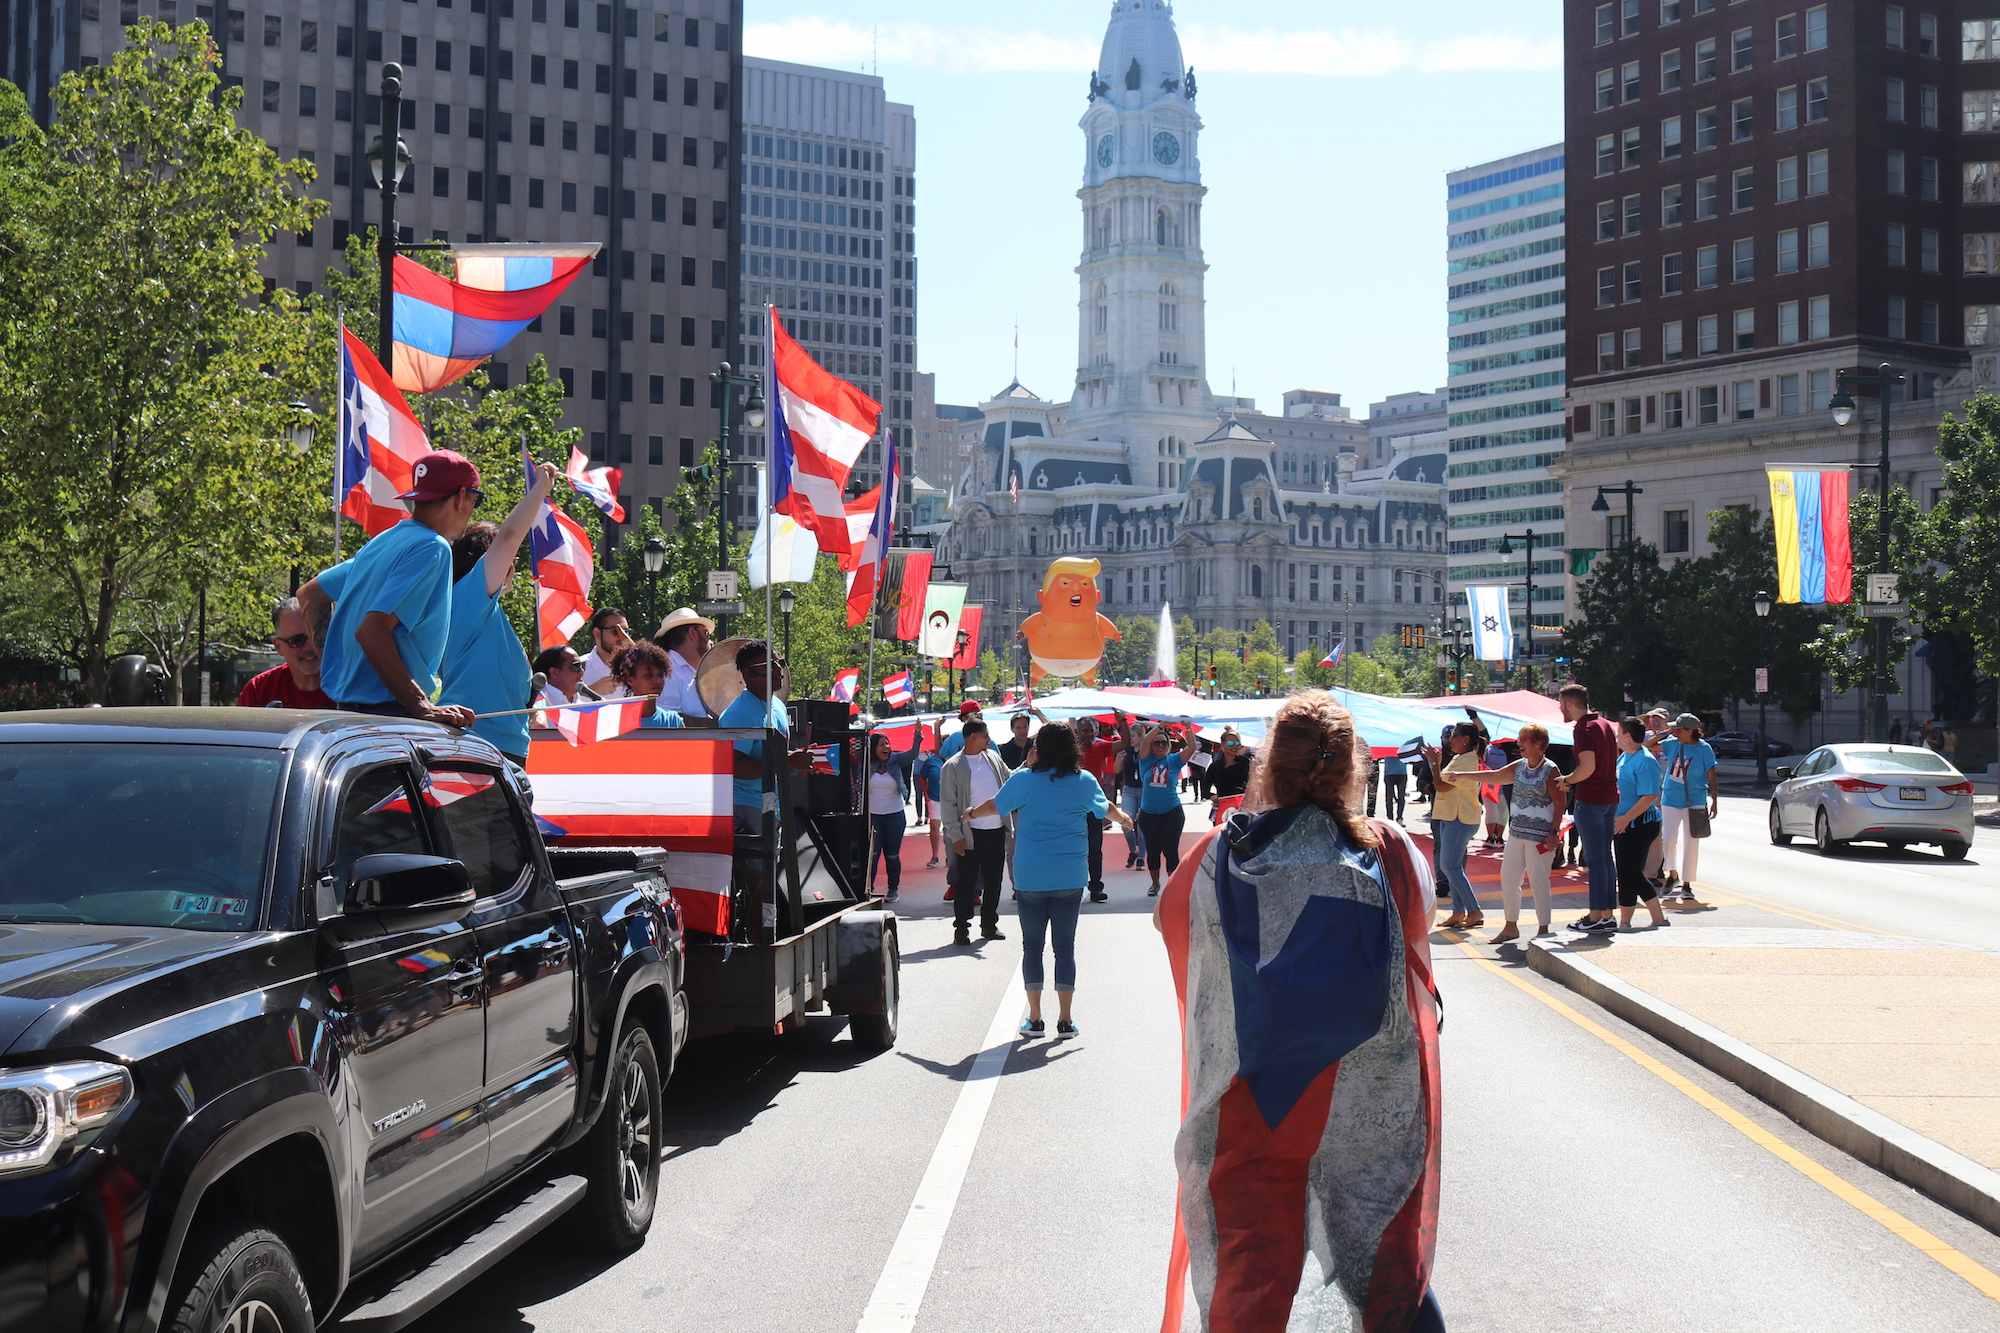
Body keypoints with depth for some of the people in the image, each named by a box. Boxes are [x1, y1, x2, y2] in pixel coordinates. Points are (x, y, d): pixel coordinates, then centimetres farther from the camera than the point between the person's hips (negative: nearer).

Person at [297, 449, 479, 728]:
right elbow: (372, 630, -22)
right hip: (390, 712, -9)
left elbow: (310, 595, 25)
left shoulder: (384, 542, 15)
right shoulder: (432, 548, -12)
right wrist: (423, 707, -24)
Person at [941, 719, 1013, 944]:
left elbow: (1011, 778, 24)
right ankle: (961, 927, 7)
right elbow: (948, 803, -8)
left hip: (997, 830, 6)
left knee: (993, 879, 11)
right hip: (971, 834, -5)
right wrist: (956, 835, -12)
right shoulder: (953, 766, -7)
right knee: (967, 881, -2)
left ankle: (989, 924, 22)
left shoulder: (993, 757, 10)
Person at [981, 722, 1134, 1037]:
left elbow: (995, 806, 12)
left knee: (1032, 945, 8)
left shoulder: (1023, 780, -5)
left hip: (1030, 877, -1)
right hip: (1070, 878, 1)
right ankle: (1065, 1020, 8)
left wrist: (971, 813, 34)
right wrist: (1123, 818, 44)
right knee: (1065, 946, 6)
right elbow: (1106, 809, 21)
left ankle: (1034, 1019, 9)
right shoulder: (1084, 781, 0)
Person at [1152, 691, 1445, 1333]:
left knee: (1250, 1282, 12)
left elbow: (1168, 914, 11)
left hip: (1253, 1107, 0)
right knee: (1390, 1276, 19)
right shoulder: (1390, 852, -10)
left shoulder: (1220, 857, -10)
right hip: (1377, 1106, 1)